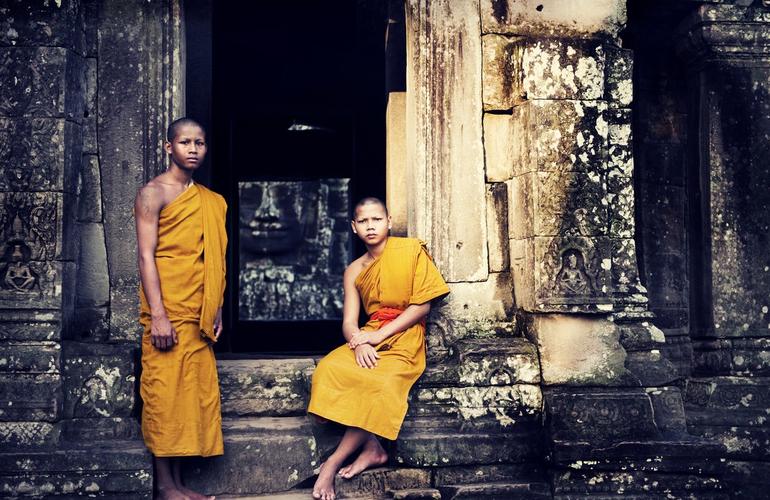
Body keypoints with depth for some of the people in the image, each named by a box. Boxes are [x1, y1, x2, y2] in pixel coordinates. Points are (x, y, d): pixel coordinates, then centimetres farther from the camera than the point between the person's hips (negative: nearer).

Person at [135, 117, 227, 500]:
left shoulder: (211, 202, 17)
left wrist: (216, 310, 14)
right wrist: (157, 315, -17)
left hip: (199, 316, 6)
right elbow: (146, 256, -9)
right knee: (165, 396, -4)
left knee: (195, 393, 5)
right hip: (168, 313, -6)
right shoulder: (154, 193, -2)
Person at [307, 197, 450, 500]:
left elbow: (422, 305, -5)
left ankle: (333, 463, -23)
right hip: (369, 338, 4)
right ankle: (372, 448, -21)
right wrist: (359, 343, -19)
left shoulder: (410, 251, 2)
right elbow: (349, 322, 6)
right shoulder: (354, 271, 14)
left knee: (378, 383, -33)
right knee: (329, 369, -27)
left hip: (403, 337, -4)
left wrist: (380, 335, -13)